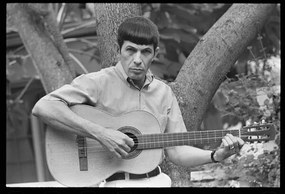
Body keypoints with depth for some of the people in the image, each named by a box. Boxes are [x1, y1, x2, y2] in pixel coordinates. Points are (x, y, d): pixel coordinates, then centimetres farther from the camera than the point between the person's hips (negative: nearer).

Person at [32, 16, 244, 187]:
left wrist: (215, 156, -8)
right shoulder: (98, 83, -6)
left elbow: (176, 151, 10)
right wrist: (100, 133, -23)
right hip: (109, 181, -5)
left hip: (154, 180, 5)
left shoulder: (164, 93, 11)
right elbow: (43, 108, -18)